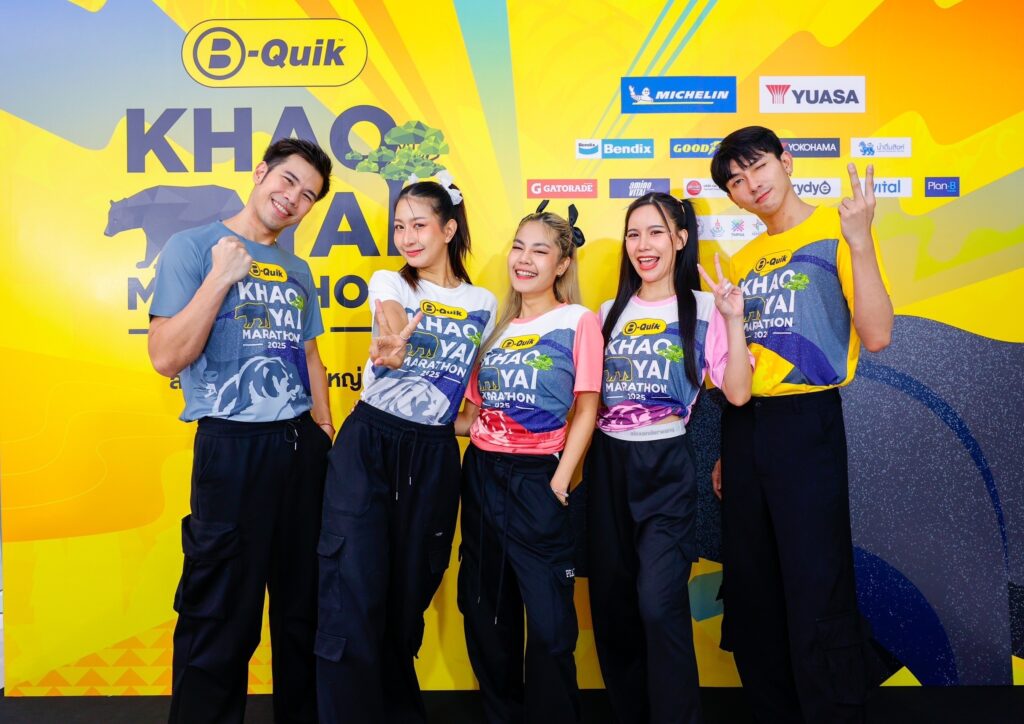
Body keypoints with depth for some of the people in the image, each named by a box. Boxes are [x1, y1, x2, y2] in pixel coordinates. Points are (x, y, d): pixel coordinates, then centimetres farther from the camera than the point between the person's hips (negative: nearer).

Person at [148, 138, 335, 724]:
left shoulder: (297, 271, 15)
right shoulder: (193, 248, -3)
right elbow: (167, 357, -12)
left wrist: (325, 430, 15)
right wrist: (220, 278, -14)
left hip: (303, 445, 6)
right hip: (233, 449, -6)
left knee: (305, 605, 15)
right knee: (222, 617, 2)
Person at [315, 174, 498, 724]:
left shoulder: (483, 304, 8)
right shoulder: (389, 283, 2)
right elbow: (397, 329, -22)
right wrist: (393, 346, -44)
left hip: (434, 455, 2)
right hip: (368, 443, -2)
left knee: (409, 593, 12)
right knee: (354, 594, -6)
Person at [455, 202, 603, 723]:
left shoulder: (579, 321, -1)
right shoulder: (497, 327, 13)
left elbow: (586, 409, -6)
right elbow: (474, 415, 15)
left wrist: (560, 481, -13)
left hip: (537, 479, -5)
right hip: (482, 476, 6)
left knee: (548, 622, -1)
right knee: (485, 613, 14)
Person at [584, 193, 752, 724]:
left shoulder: (702, 308, -1)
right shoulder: (611, 312, 11)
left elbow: (737, 393, -11)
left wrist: (734, 320, -17)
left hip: (665, 465, -4)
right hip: (607, 464, 5)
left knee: (659, 603, -16)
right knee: (612, 602, 11)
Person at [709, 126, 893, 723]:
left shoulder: (836, 232, -2)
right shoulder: (744, 259, 15)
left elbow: (876, 335, -13)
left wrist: (859, 242, -20)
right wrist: (727, 449, 15)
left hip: (805, 421, -6)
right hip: (742, 425, 6)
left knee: (817, 595, -3)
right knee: (751, 591, 14)